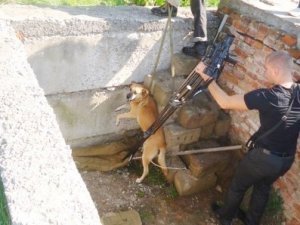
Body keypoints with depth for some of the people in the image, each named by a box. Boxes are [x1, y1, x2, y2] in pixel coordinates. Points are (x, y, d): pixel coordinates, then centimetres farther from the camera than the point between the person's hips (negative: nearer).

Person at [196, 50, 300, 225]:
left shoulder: (267, 96, -29)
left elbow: (225, 102, -24)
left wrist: (207, 77, -16)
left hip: (264, 157, -6)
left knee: (238, 186, 21)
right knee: (263, 188, 29)